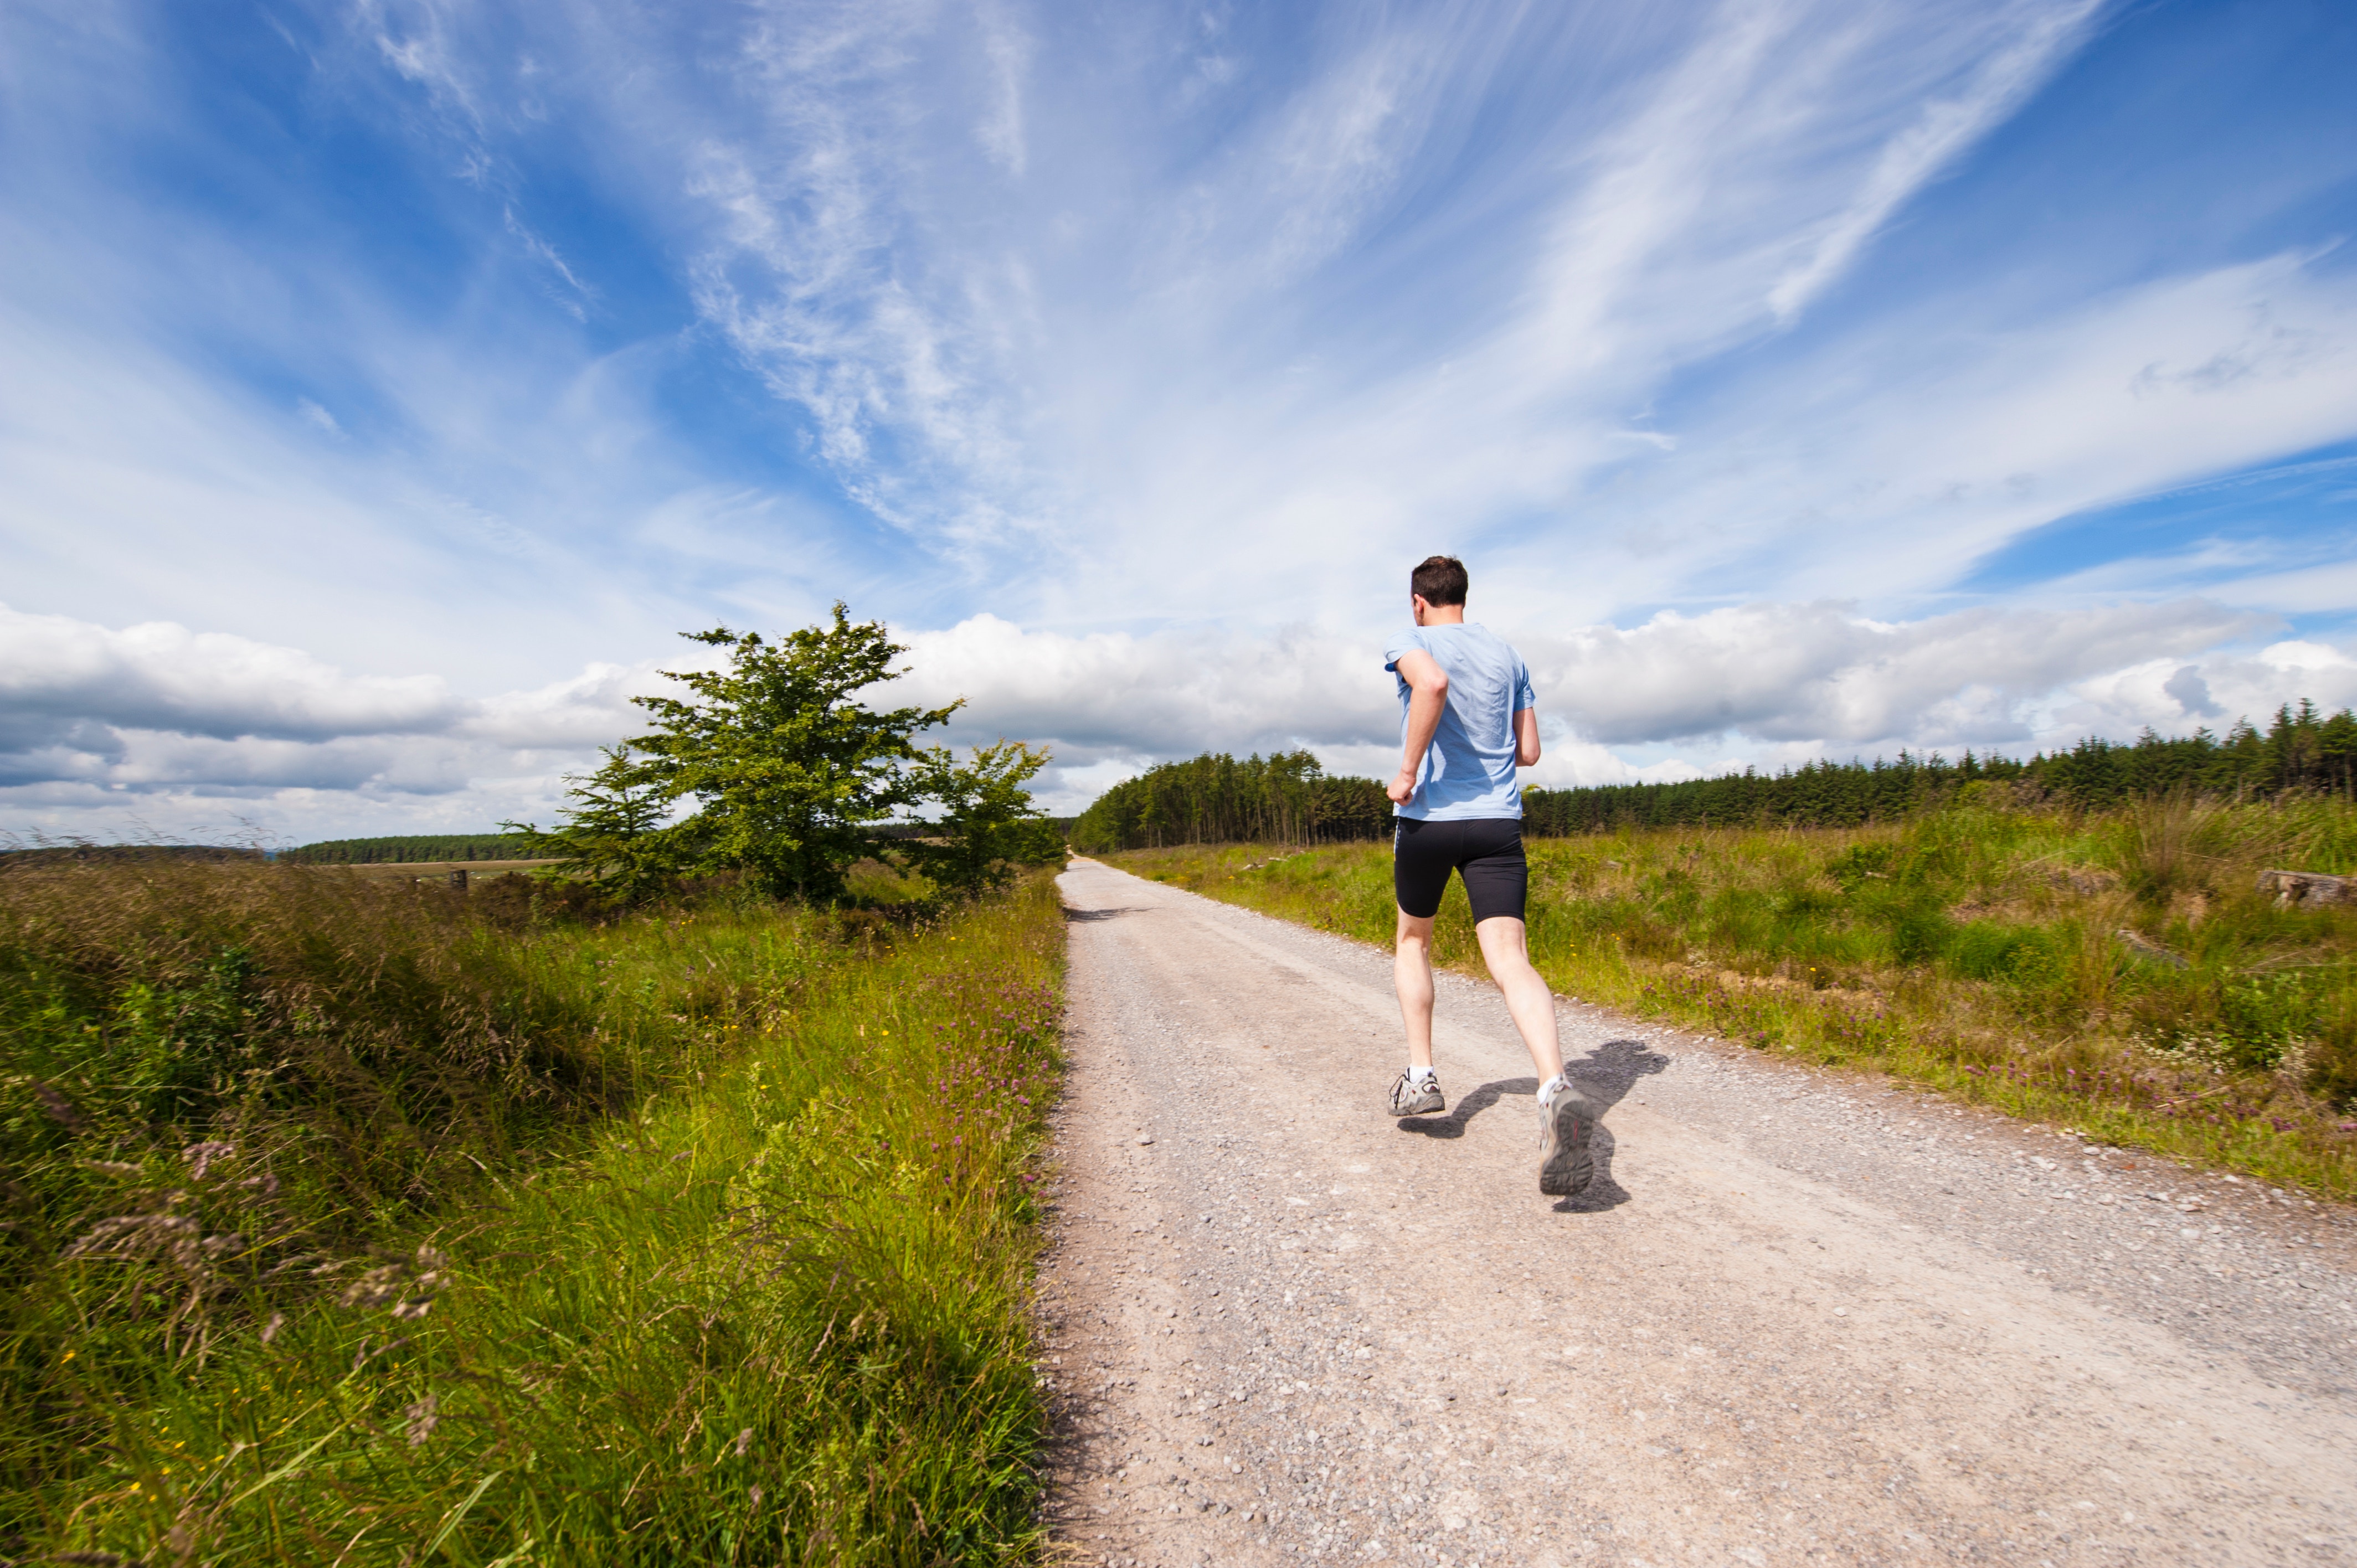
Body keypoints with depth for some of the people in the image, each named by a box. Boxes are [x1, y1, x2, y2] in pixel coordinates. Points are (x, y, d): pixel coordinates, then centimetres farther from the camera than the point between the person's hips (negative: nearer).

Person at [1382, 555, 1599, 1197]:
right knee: (1510, 960, -7)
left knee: (1413, 940, 19)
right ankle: (1556, 1089, -29)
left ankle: (1421, 1075, 19)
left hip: (1428, 818, -3)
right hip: (1498, 822, 3)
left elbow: (1433, 683, -26)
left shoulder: (1412, 642, 0)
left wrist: (1409, 770, -18)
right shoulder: (1507, 654, 15)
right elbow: (1529, 751, 15)